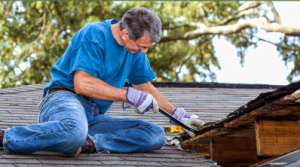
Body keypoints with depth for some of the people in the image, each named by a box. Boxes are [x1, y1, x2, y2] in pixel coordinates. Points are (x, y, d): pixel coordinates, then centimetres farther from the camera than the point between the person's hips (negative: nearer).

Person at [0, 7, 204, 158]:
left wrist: (177, 113, 18)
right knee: (75, 129, -45)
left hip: (94, 115, 8)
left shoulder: (135, 49, 15)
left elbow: (145, 87, 28)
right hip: (64, 98, -8)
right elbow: (82, 84, -21)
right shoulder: (95, 35, -11)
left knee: (156, 135, -8)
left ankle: (89, 142, -23)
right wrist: (129, 95, -19)